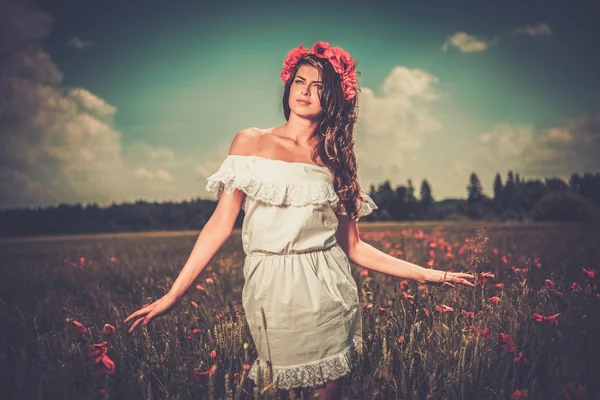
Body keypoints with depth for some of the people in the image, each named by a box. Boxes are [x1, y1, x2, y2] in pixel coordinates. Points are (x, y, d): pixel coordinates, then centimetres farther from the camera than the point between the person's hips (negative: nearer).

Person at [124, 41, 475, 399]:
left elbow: (353, 247, 6)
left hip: (328, 292, 2)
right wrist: (173, 295, -7)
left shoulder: (337, 159, 7)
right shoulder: (251, 142, 2)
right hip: (272, 291, -1)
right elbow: (221, 225, -2)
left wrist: (427, 275, 3)